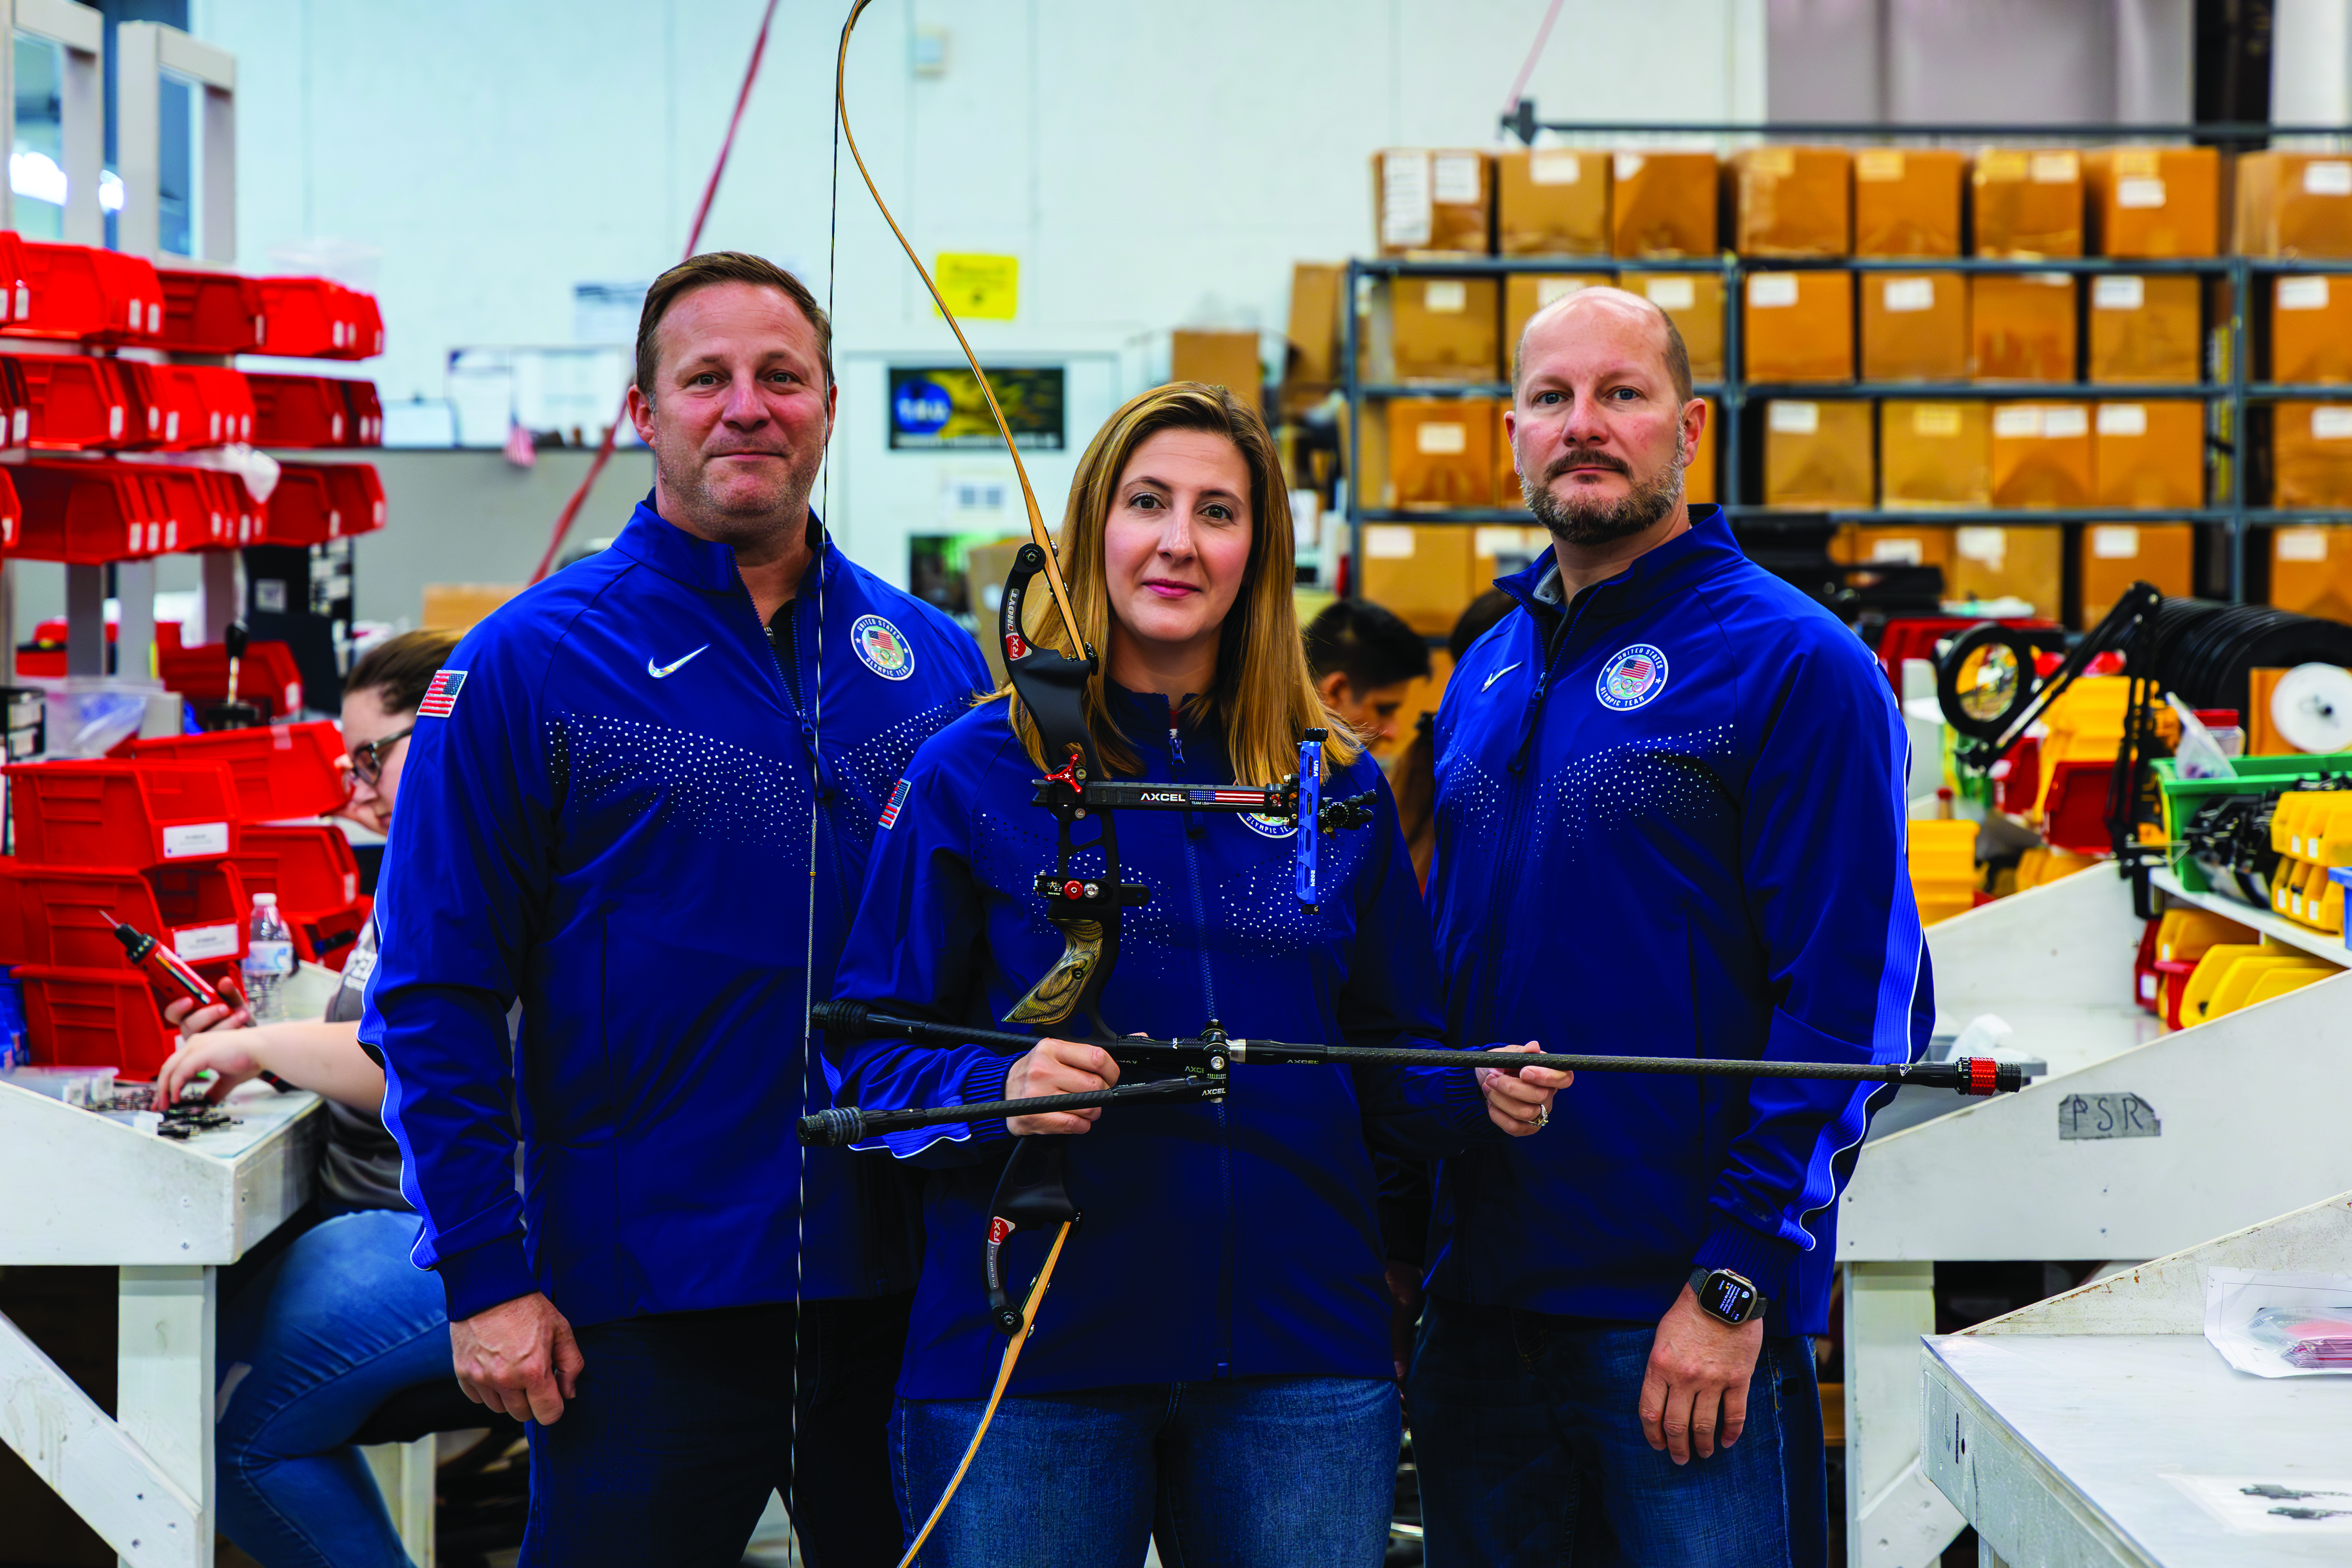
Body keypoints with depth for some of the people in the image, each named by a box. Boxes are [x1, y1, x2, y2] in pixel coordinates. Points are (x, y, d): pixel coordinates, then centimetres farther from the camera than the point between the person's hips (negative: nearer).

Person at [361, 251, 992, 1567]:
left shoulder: (939, 660, 8)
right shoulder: (527, 666, -3)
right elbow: (436, 999, -5)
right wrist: (483, 1276, -11)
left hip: (905, 1288, 4)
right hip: (642, 1299, -4)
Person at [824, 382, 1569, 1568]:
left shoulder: (1338, 789, 11)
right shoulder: (974, 773, 2)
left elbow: (1389, 1068, 16)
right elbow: (868, 1054, 0)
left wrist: (1480, 1094, -5)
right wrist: (995, 1094, -19)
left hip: (1299, 1357, 3)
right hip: (1025, 1363, -2)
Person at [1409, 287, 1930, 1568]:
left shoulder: (1794, 665, -8)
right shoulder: (1488, 678, 14)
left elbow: (1846, 1007, -13)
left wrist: (1734, 1282, -17)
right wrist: (1409, 1241, 10)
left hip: (1684, 1326, -6)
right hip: (1478, 1305, 6)